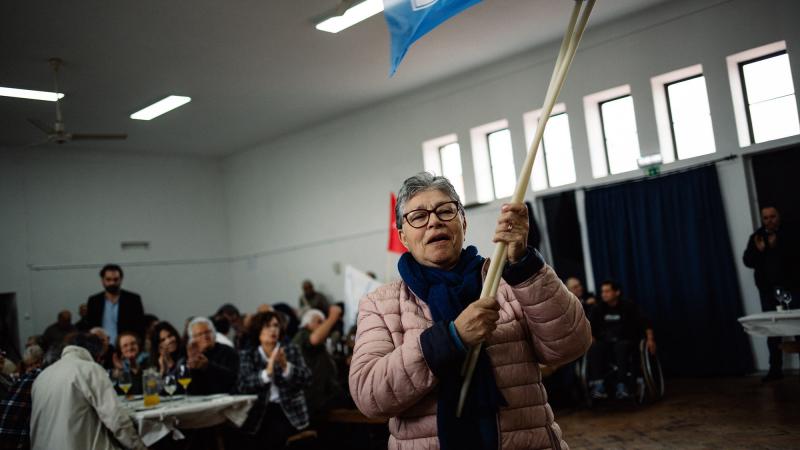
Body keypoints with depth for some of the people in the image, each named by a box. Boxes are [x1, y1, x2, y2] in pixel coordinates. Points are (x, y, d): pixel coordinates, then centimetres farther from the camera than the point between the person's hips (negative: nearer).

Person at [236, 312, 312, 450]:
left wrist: (286, 367, -21)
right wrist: (267, 372, -25)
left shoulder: (292, 350, 8)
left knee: (274, 435, -28)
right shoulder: (246, 355, 6)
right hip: (259, 411, 0)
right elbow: (242, 386, -9)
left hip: (289, 409, 0)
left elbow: (307, 379, -3)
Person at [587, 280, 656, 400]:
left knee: (620, 347, -39)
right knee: (594, 349, -33)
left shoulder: (628, 306, 5)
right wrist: (592, 341, -7)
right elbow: (590, 329, 12)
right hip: (605, 342, 2)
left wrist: (650, 339, -15)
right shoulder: (598, 309, 13)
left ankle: (622, 385, -41)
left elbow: (644, 323, -1)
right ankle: (598, 386, -41)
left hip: (626, 341, -2)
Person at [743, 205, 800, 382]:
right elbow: (747, 261, 1)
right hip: (767, 289, 2)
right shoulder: (756, 237, 6)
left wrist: (776, 246, -20)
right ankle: (775, 369, 10)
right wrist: (758, 250, -16)